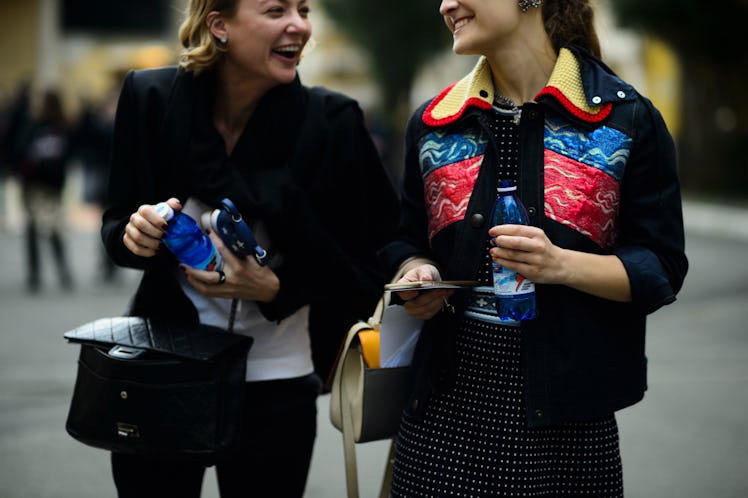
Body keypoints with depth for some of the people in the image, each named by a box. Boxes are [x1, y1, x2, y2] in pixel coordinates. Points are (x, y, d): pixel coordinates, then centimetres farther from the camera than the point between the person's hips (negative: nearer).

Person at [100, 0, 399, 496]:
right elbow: (117, 226, 6)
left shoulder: (333, 121, -12)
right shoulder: (151, 97, -6)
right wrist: (136, 232, -17)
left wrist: (275, 289, -22)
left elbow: (372, 267, -6)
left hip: (275, 385, -1)